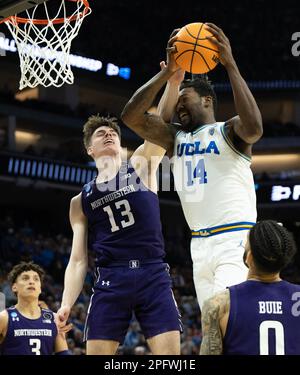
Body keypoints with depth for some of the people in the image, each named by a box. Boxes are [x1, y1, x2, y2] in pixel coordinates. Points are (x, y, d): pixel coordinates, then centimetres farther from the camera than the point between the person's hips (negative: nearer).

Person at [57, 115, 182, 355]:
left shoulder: (141, 165, 12)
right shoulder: (80, 201, 14)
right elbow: (78, 261, 10)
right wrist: (66, 304, -3)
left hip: (153, 275, -1)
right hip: (110, 280, 1)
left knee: (169, 351, -10)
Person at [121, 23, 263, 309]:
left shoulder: (228, 131, -1)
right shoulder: (176, 138, 15)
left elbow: (254, 128, -26)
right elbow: (131, 116, 1)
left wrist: (230, 65, -23)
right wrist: (168, 73, -4)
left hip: (235, 241, -7)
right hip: (200, 244, 7)